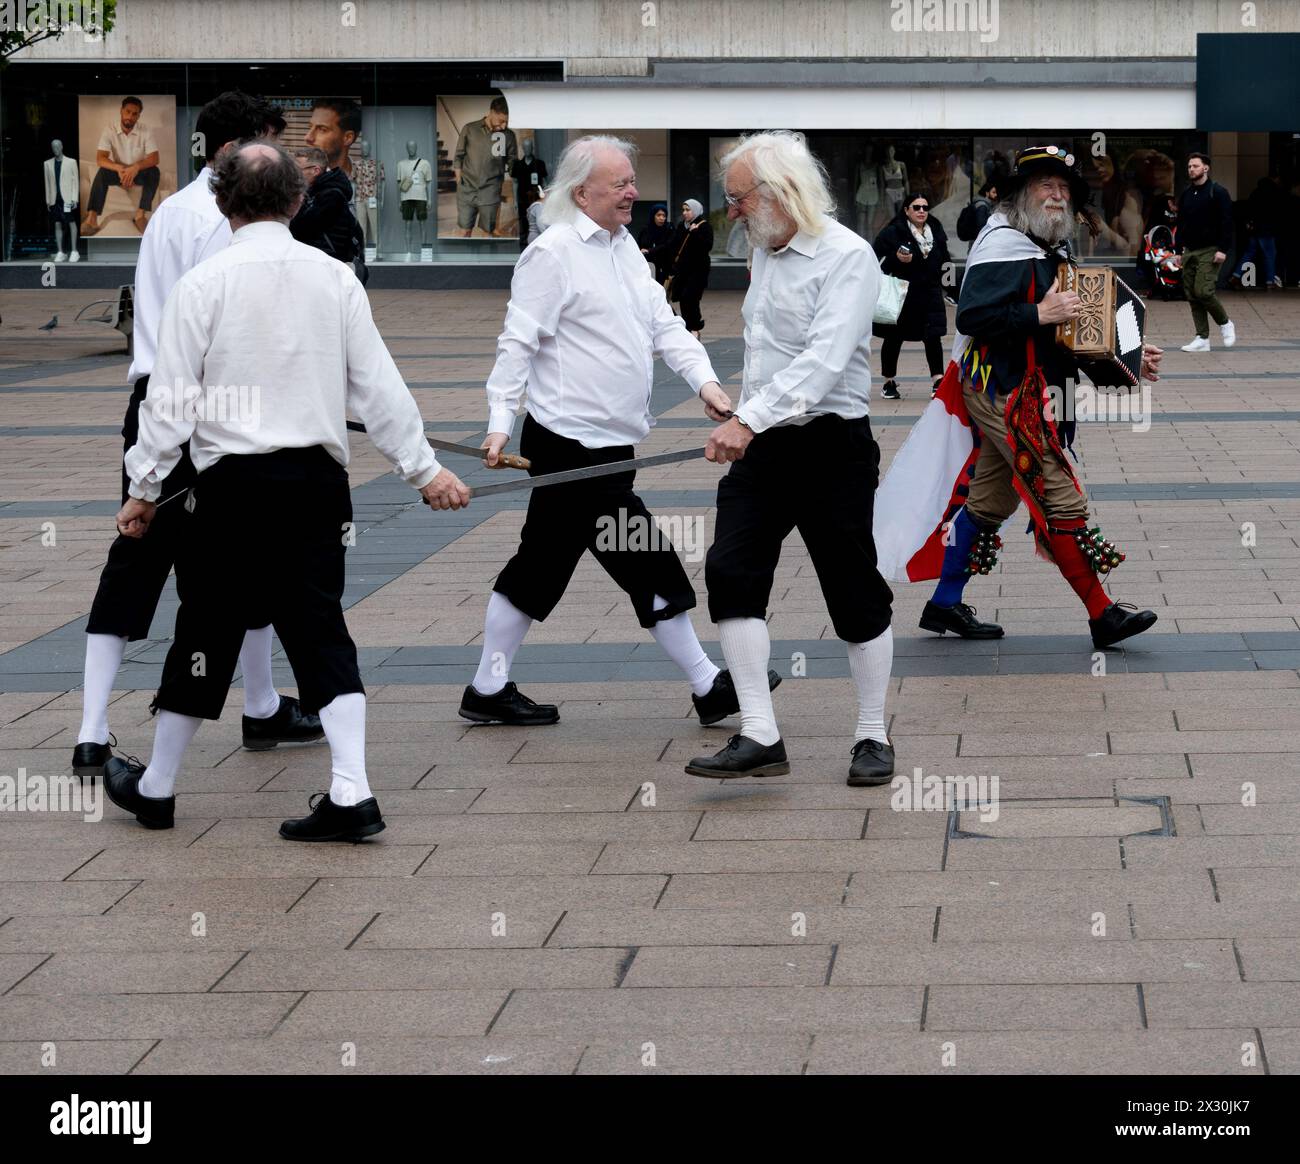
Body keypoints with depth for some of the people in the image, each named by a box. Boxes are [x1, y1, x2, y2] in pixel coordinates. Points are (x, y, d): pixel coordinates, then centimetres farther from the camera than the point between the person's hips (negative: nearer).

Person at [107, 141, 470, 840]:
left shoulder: (205, 283, -6)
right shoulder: (334, 278, 2)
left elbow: (170, 397, -5)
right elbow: (377, 386, 4)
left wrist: (144, 488, 4)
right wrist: (423, 469, 12)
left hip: (235, 481, -3)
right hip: (319, 480, 3)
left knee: (207, 631, 8)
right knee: (318, 630, 6)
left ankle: (155, 789, 23)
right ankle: (350, 794, -7)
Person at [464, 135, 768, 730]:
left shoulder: (624, 246, 15)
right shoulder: (553, 252, -13)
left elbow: (662, 323, 13)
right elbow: (519, 341, -15)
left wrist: (703, 379, -2)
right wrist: (500, 423, -20)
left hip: (604, 444, 9)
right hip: (575, 443, -9)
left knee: (541, 565, 12)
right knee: (651, 568, -4)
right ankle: (708, 686, 6)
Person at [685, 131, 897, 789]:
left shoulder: (846, 257, -14)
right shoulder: (766, 253, 12)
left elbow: (824, 360, -25)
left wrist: (749, 419, -32)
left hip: (831, 444, -7)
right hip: (761, 444, 7)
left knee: (854, 593, 2)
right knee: (731, 573, -8)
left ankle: (872, 738, 17)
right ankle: (759, 739, -9)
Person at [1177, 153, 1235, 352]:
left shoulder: (1218, 192, -6)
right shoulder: (1186, 193, 13)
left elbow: (1226, 222, -10)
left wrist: (1223, 249, -17)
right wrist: (1179, 248, 11)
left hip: (1209, 251, -7)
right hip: (1189, 251, 7)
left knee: (1203, 291, -16)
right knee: (1192, 295, 2)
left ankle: (1225, 323, 7)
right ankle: (1202, 339, 5)